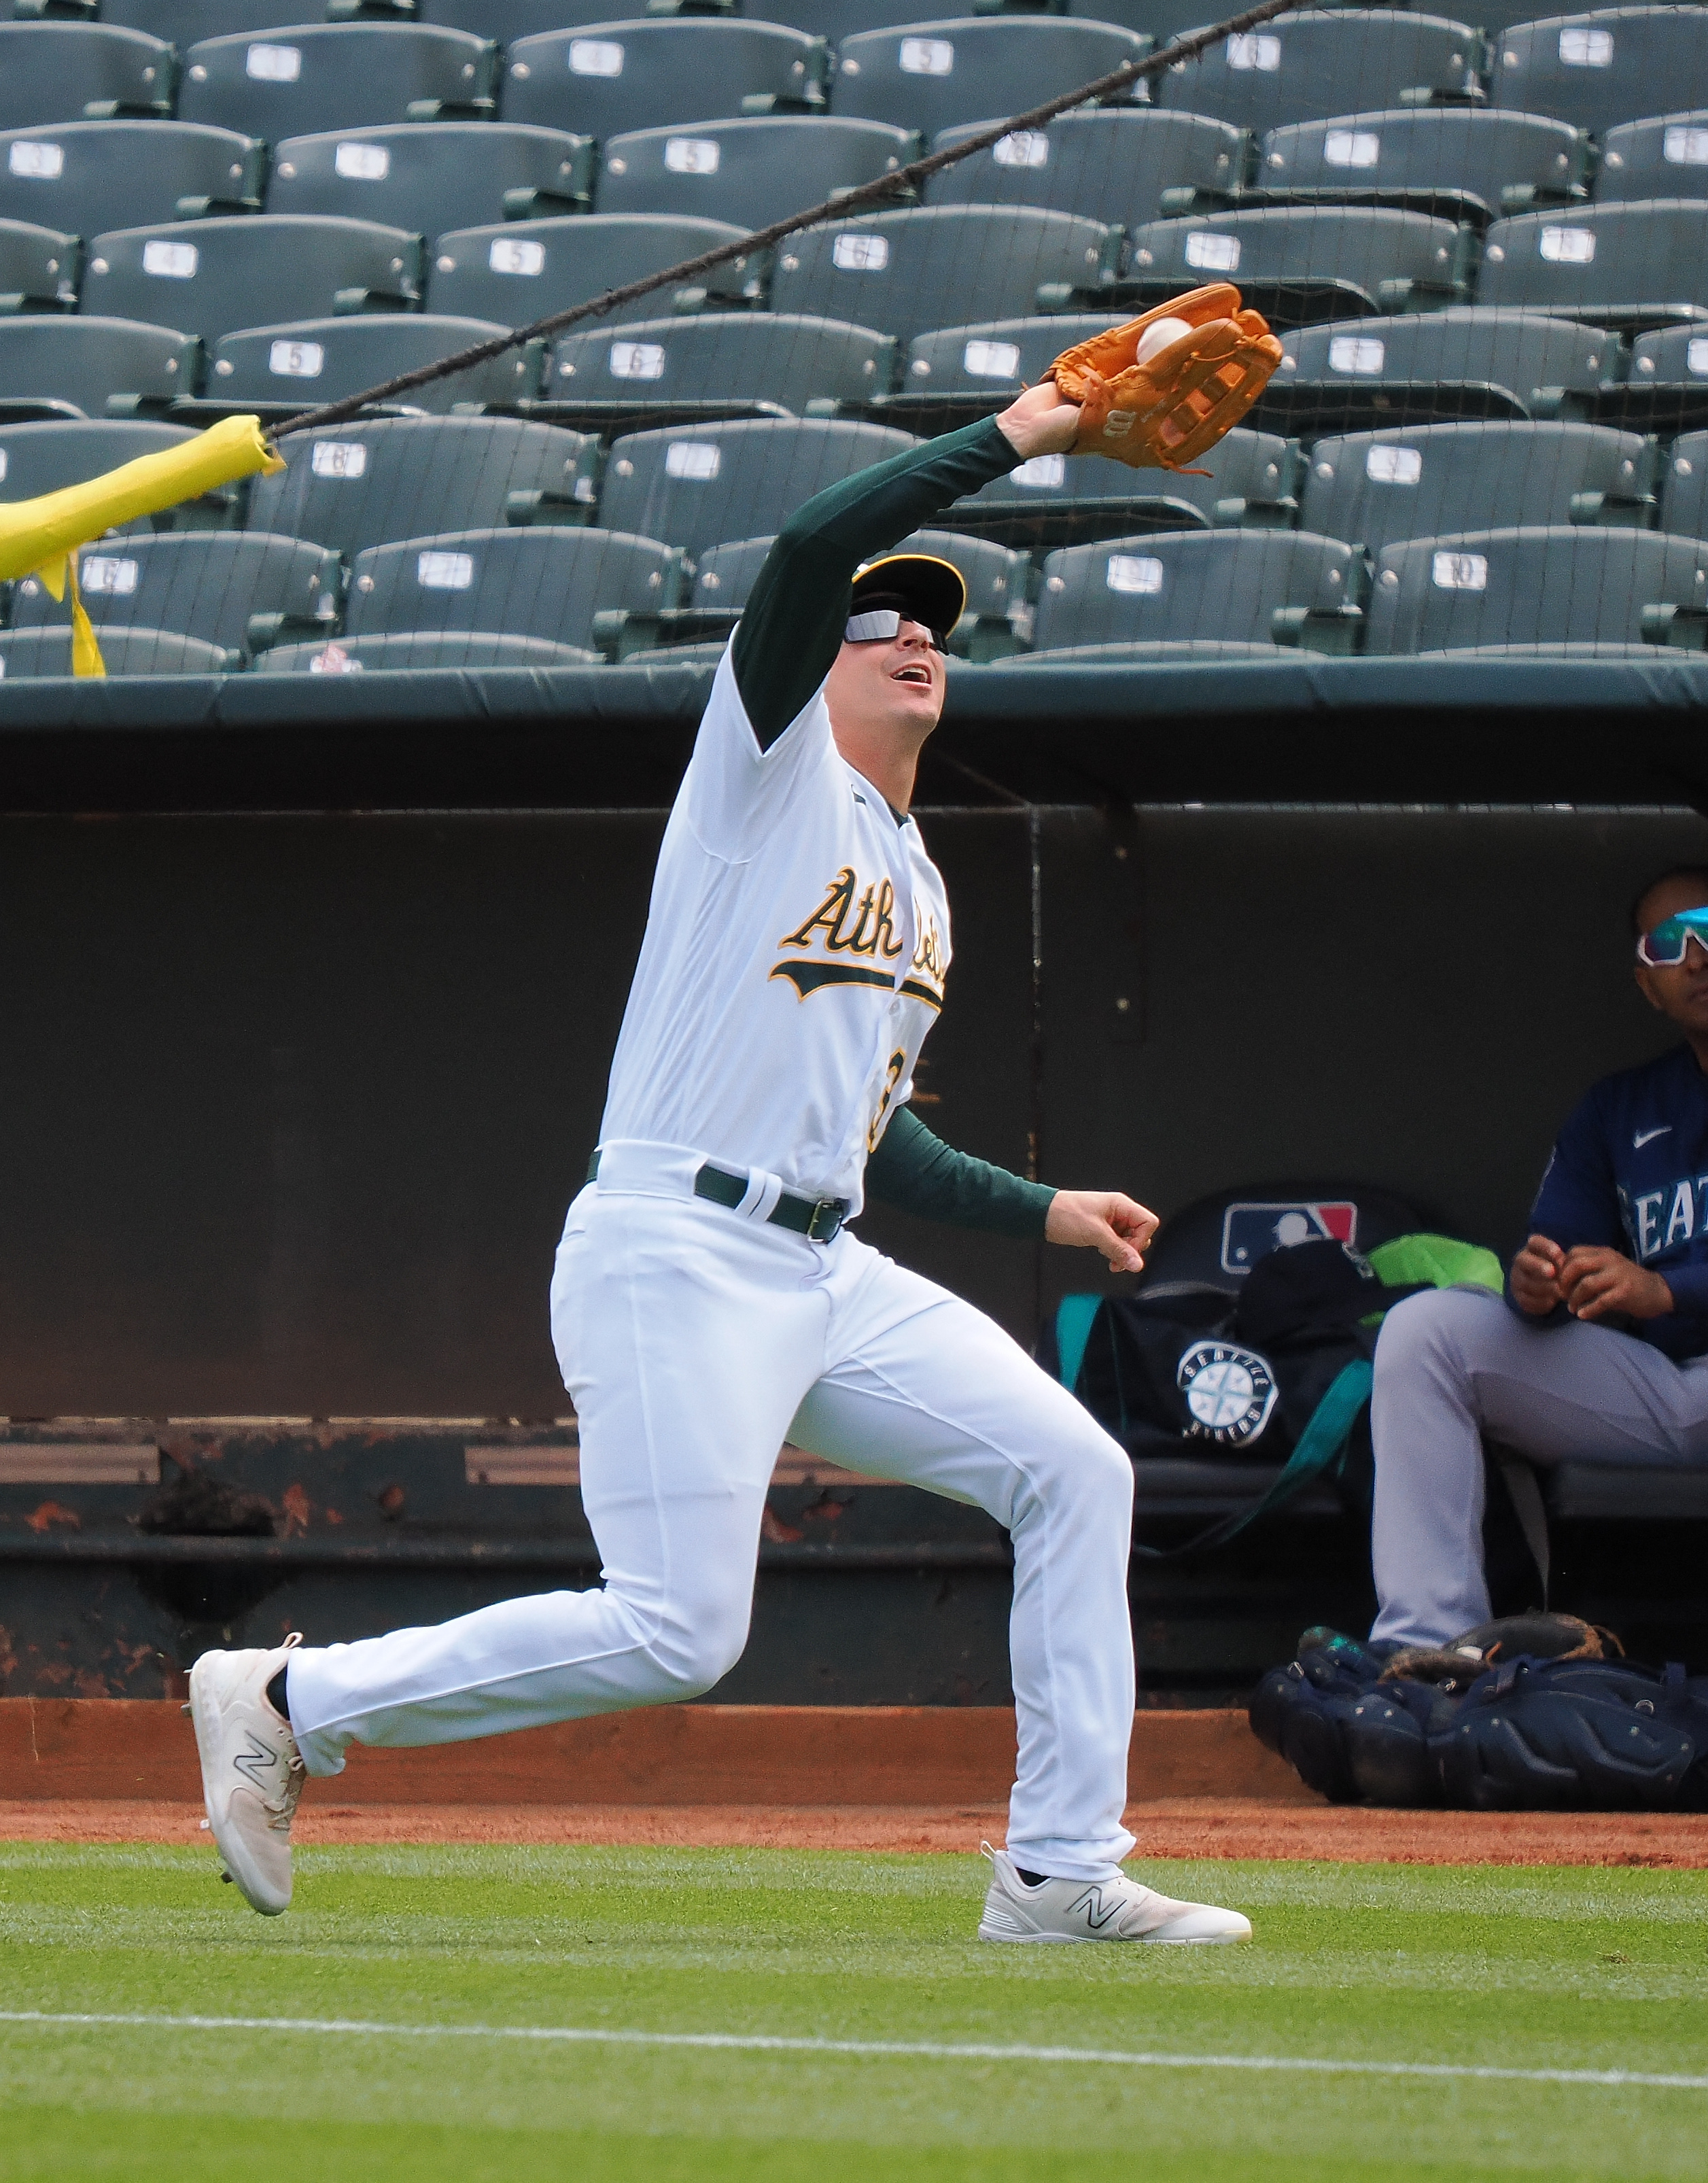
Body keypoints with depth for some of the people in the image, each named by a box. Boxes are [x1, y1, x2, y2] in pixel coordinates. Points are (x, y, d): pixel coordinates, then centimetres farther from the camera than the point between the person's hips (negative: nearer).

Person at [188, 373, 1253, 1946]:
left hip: (829, 1274, 8)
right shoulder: (773, 756, 1)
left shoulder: (917, 887, 24)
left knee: (1072, 1471, -2)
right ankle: (287, 1701, 0)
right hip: (677, 1256, -8)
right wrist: (1013, 438, -13)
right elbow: (813, 546, -17)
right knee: (676, 1633, -14)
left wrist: (1038, 1211, 22)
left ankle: (1063, 1871, 2)